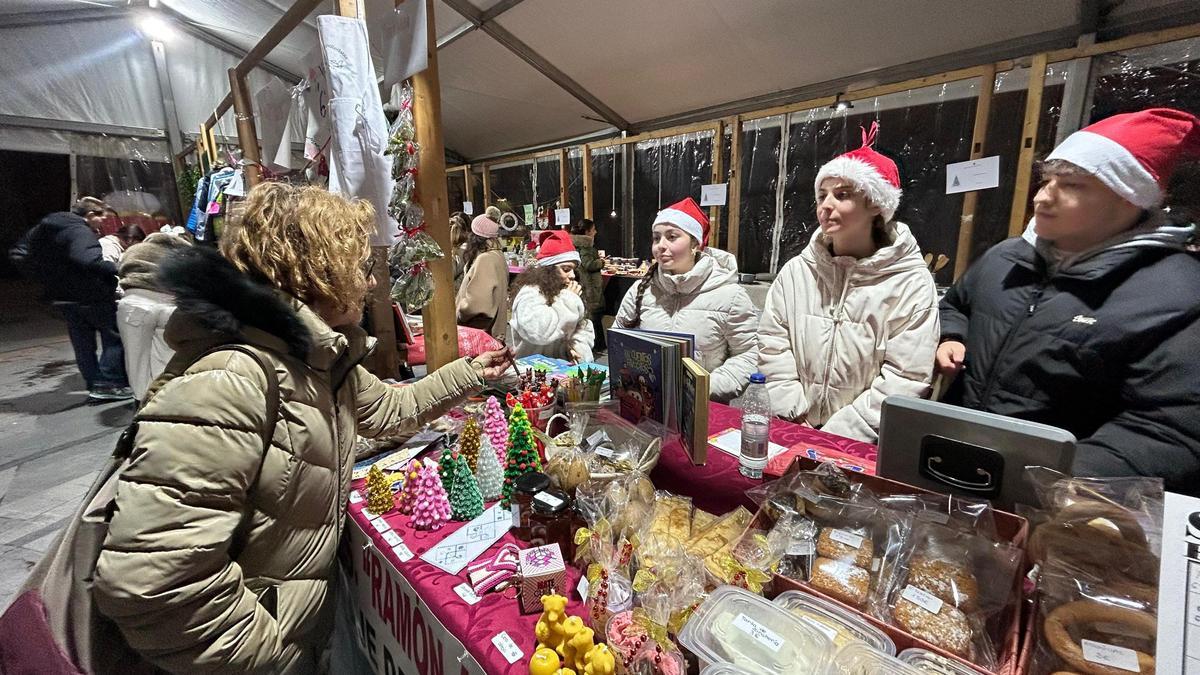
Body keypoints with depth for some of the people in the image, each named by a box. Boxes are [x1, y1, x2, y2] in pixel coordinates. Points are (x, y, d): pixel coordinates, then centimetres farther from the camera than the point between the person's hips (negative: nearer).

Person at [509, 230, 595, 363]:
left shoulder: (566, 292, 11)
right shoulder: (530, 293, -12)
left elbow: (585, 329, 12)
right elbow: (537, 332, -28)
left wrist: (576, 347, -9)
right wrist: (568, 300, -18)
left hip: (566, 365, 6)